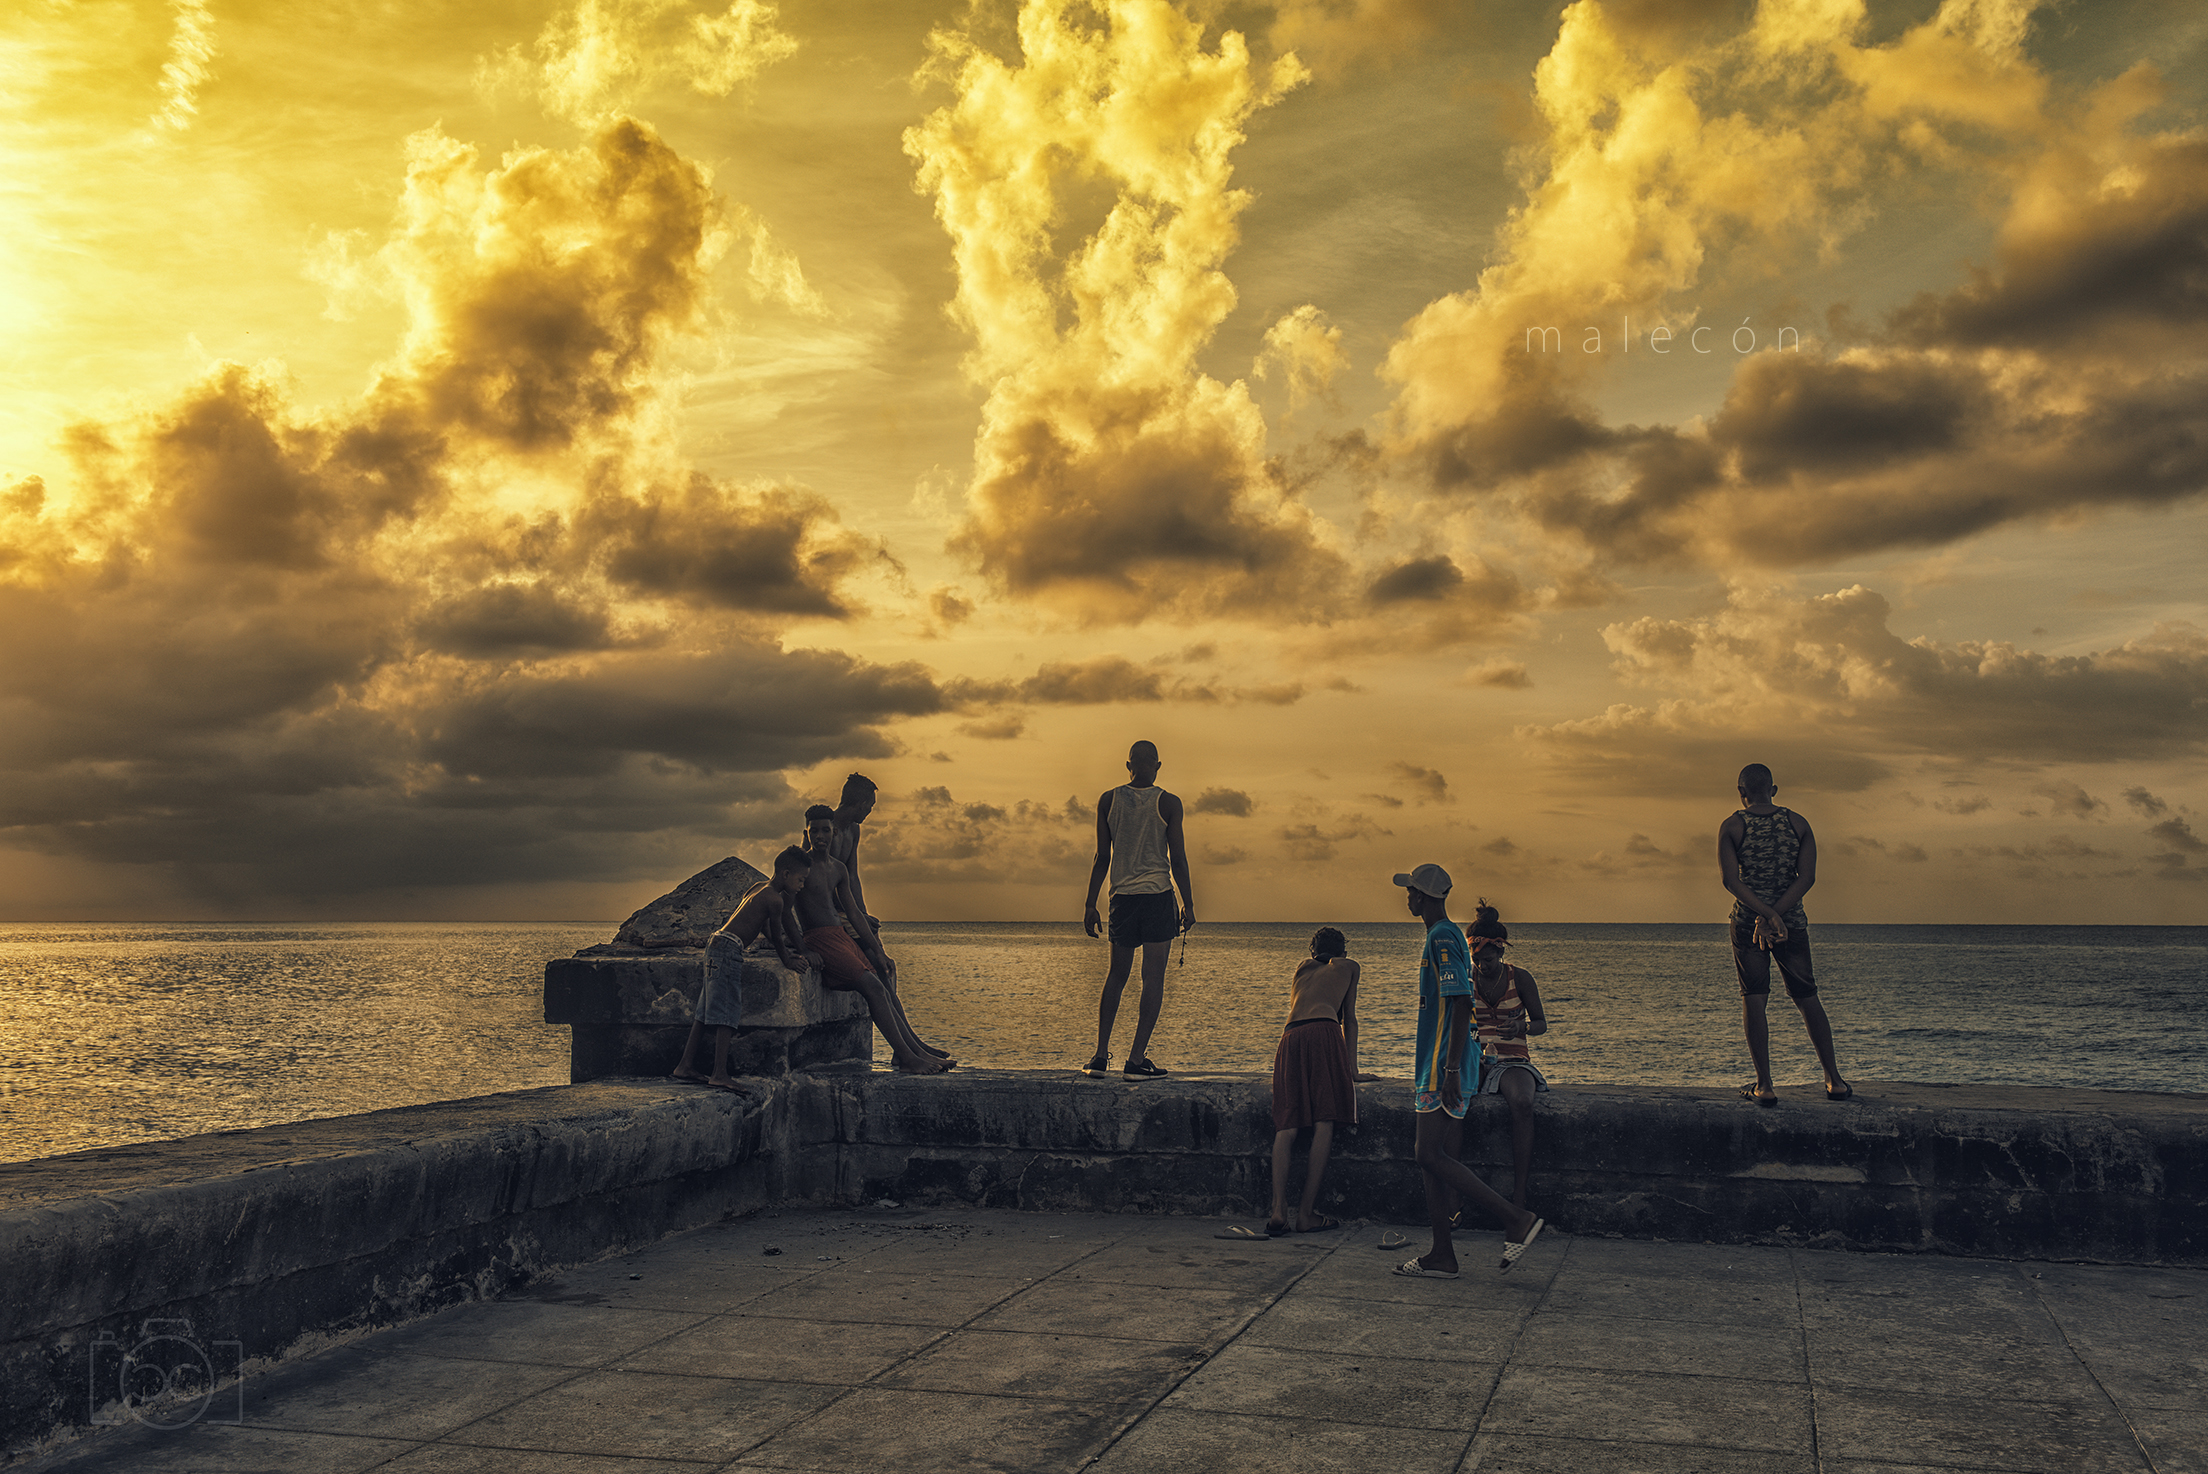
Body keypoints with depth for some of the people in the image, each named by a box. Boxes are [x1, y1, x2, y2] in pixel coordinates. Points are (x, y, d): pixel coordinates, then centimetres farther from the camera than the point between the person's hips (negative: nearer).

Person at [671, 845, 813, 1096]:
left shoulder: (760, 890, 20)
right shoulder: (775, 900, -10)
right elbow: (776, 936, -1)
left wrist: (786, 953, 36)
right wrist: (787, 961, 15)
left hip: (717, 944, 10)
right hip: (729, 949, -10)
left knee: (707, 1012, 11)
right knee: (727, 1014, -12)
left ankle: (686, 1066, 14)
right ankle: (720, 1074, -15)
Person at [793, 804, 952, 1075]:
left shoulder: (838, 869, 16)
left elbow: (854, 912, 21)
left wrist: (876, 951, 18)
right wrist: (798, 948, -18)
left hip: (842, 936, 8)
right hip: (819, 940, -8)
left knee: (885, 989, 2)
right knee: (873, 986, -19)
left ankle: (919, 1051, 4)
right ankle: (907, 1057, -20)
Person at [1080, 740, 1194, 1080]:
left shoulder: (1108, 801, 3)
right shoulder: (1168, 804, -3)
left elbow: (1102, 858, 4)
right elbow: (1178, 860, -4)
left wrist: (1090, 905, 10)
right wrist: (1188, 904, 4)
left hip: (1122, 896, 3)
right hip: (1159, 895, -3)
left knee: (1116, 975, 14)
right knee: (1153, 978, 1)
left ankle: (1101, 1055, 8)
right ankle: (1137, 1059, -2)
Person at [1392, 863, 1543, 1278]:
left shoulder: (1443, 938, -13)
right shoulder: (1442, 937, 19)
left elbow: (1461, 1005, -21)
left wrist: (1450, 1069, -25)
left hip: (1445, 1068, -10)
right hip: (1439, 1067, 10)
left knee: (1431, 1156, -12)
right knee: (1437, 1158, 8)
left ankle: (1517, 1220, -8)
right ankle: (1442, 1255, 11)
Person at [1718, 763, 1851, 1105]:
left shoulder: (1731, 827, -5)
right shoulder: (1798, 823, 2)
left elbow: (1730, 879, -16)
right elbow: (1807, 877, -8)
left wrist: (1767, 915, -20)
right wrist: (1775, 916, -15)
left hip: (1747, 921, -2)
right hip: (1793, 921, 2)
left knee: (1753, 1000, 0)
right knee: (1807, 997, 14)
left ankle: (1764, 1086, -5)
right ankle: (1834, 1080, 18)